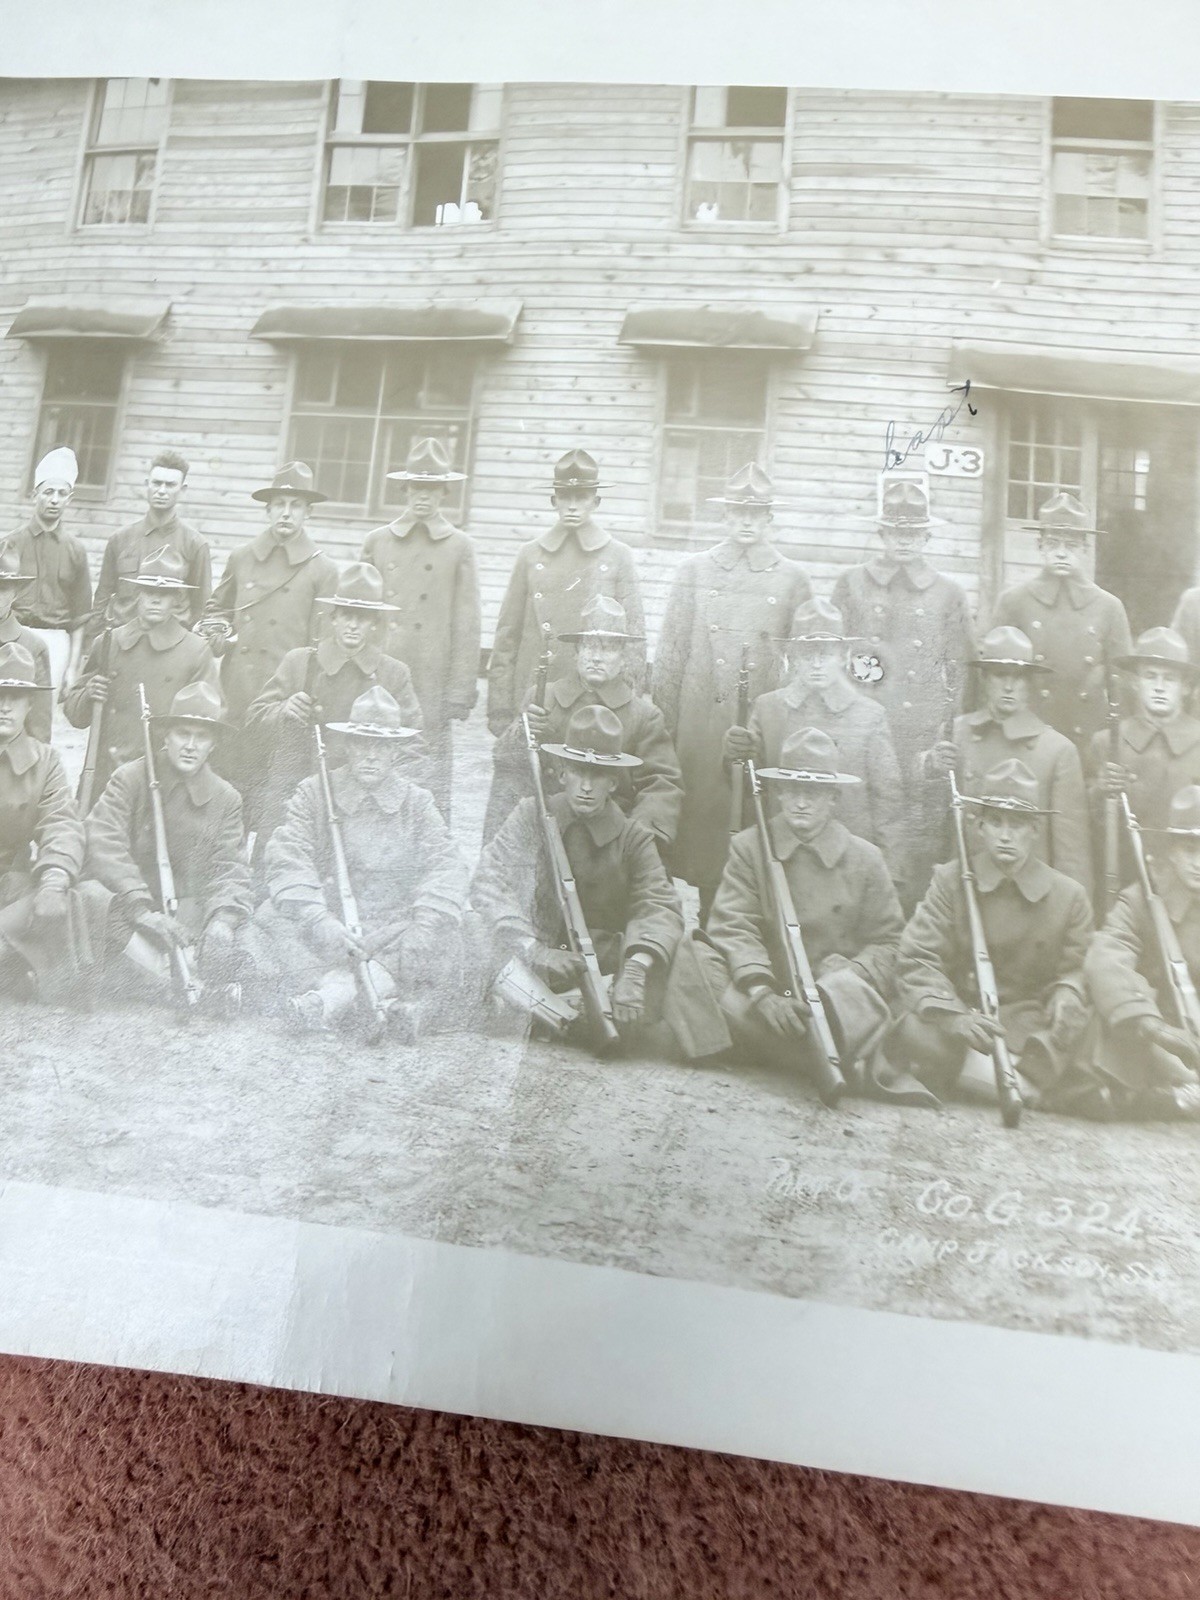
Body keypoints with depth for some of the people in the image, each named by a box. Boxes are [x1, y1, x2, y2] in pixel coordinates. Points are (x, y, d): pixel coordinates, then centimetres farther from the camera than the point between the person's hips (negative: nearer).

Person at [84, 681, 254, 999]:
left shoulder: (226, 799, 8)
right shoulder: (129, 778, -1)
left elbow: (229, 868, 1)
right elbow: (103, 845, -15)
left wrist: (223, 919, -21)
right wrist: (140, 909, -27)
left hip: (191, 913, 3)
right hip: (125, 911, -3)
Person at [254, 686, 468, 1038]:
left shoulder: (417, 802, 8)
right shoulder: (314, 793, 5)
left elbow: (445, 867, -5)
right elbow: (286, 859, -11)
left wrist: (424, 926, -26)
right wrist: (320, 921, -29)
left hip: (392, 929, 1)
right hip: (330, 922, 0)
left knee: (446, 933, -28)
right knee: (271, 917, -28)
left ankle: (334, 993, -38)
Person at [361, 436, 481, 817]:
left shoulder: (459, 547, 5)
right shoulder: (376, 542, 12)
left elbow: (466, 624, 2)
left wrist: (460, 691, -3)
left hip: (432, 684, -2)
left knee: (433, 783, 0)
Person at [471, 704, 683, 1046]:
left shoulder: (633, 836, 2)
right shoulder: (532, 815, 0)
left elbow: (659, 905, -11)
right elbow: (487, 884, -10)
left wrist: (636, 968, -33)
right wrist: (535, 950, -27)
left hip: (606, 964, 1)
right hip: (534, 964, -1)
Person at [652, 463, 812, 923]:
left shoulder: (793, 579, 9)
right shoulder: (693, 571, 11)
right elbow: (671, 652, 8)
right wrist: (664, 725, 3)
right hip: (702, 724, 1)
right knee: (702, 815, 0)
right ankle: (710, 917, 12)